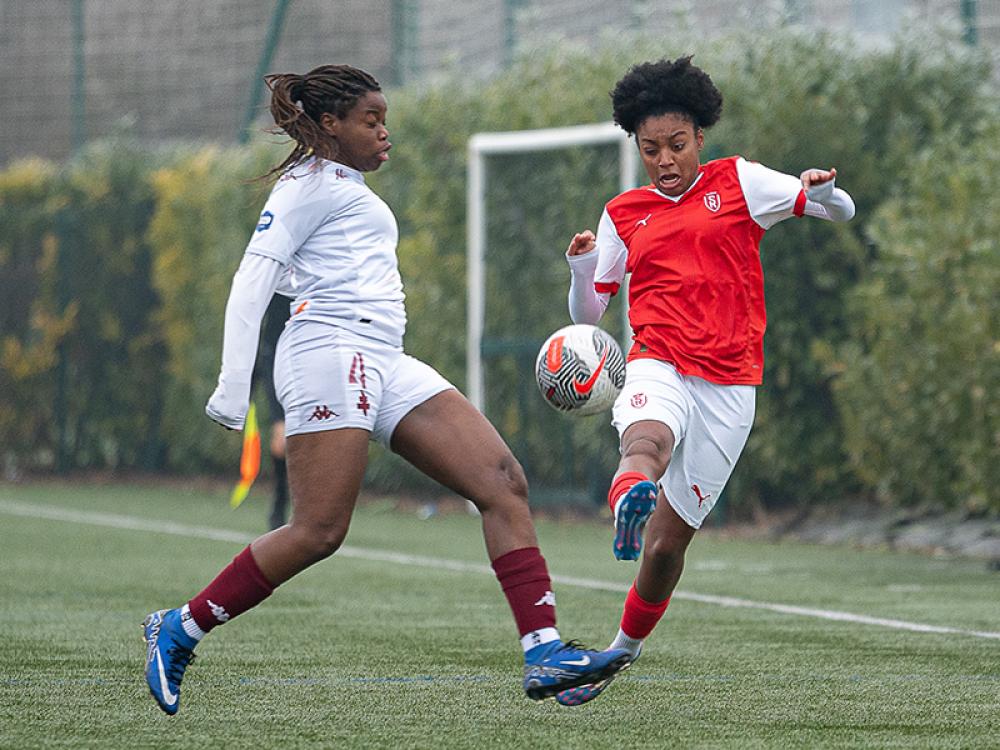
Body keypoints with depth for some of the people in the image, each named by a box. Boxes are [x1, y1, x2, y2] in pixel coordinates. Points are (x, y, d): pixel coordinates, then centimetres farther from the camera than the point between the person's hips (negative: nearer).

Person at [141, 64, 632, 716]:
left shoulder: (344, 187, 27)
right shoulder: (312, 183, 0)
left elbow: (287, 274, 28)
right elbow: (254, 278, -9)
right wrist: (233, 386, -17)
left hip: (385, 366, 9)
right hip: (331, 350, -9)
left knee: (503, 480, -6)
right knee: (319, 532, -15)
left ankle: (544, 652, -15)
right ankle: (179, 631, 0)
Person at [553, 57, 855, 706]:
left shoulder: (739, 183, 9)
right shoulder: (623, 215, 15)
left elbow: (841, 212, 8)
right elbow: (587, 313, 18)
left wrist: (823, 190, -17)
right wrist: (581, 268, -4)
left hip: (729, 384, 0)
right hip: (659, 367, 0)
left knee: (670, 537, 1)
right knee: (646, 441, -38)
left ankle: (625, 648, 22)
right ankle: (629, 500, -72)